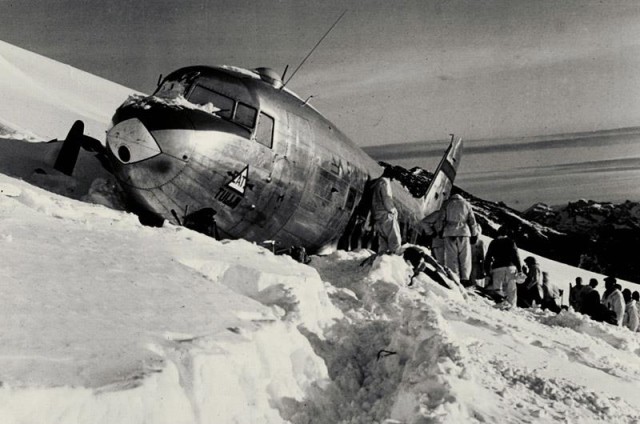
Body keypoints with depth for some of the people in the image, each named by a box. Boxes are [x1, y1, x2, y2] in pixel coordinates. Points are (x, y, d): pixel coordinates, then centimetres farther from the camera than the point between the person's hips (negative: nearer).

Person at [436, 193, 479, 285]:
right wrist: (474, 234, 15)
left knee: (451, 257, -1)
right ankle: (465, 278, -5)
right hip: (464, 232, 1)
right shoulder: (467, 204, 14)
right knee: (465, 257, 4)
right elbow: (472, 221, 11)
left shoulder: (446, 204, 10)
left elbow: (441, 219, 4)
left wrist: (439, 231, 13)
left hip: (449, 233, -1)